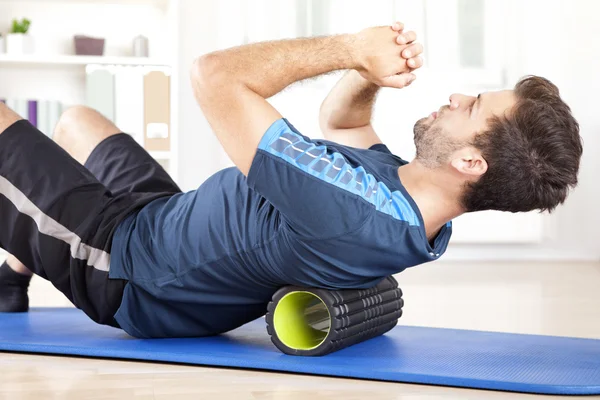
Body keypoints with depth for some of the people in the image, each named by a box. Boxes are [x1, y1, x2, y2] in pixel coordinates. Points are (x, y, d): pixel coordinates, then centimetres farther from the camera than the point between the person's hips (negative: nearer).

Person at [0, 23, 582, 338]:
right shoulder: (415, 200, -14)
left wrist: (352, 49, -28)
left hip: (115, 259, -8)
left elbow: (216, 76, -37)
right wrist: (372, 67, -15)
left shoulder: (345, 209, -42)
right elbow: (338, 117, 6)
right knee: (75, 119, 28)